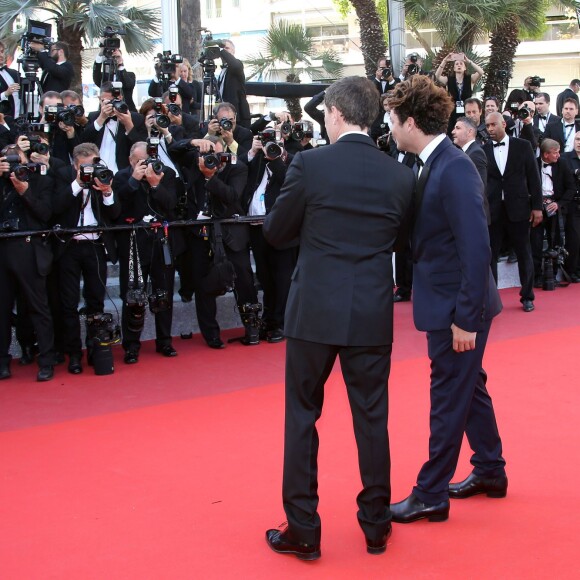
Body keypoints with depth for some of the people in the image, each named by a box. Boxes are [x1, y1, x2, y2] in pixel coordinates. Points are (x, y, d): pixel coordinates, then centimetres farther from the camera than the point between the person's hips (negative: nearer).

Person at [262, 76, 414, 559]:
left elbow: (276, 233, -1)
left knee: (302, 416, 8)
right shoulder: (400, 175, 0)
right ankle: (376, 526, 22)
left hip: (315, 310, -2)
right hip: (373, 315, 3)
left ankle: (303, 531, 12)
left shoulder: (310, 163, -10)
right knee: (372, 417, 12)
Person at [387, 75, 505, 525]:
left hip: (459, 308, -9)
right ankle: (490, 472, 36)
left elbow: (476, 249, -25)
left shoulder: (454, 170, -22)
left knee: (449, 398, 2)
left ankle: (431, 496, 14)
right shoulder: (435, 165, 6)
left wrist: (465, 317, -24)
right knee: (469, 388, 20)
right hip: (448, 303, 9)